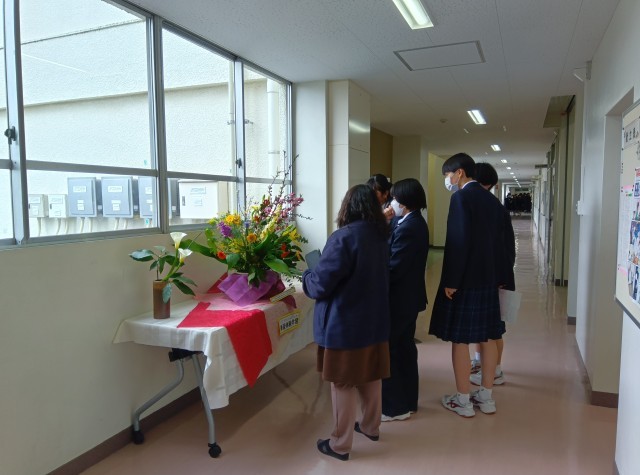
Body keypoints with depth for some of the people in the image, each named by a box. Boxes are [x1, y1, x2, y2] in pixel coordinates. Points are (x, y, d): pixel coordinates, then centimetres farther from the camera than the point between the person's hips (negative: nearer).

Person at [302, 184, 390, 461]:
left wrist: (304, 278, 2)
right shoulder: (380, 237, 2)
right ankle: (371, 426, 40)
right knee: (371, 377, 21)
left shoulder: (343, 238, -21)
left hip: (345, 324, -7)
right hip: (375, 321, 7)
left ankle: (340, 444, 21)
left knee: (344, 383, 7)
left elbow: (321, 284, -20)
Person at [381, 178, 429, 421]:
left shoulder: (408, 228, -24)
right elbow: (389, 248, 7)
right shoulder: (413, 222, 10)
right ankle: (407, 401, 30)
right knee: (404, 348, 17)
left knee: (386, 349, 1)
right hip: (408, 297, 10)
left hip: (399, 299, -10)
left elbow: (394, 267, -25)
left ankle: (395, 406, 12)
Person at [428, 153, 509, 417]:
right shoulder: (492, 200, 10)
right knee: (488, 337, 12)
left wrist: (451, 281, -15)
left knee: (459, 339, 1)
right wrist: (498, 278, 19)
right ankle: (486, 397, 23)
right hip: (488, 279, 8)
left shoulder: (461, 198, -13)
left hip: (465, 280, -8)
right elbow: (499, 242, 13)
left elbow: (458, 242, -19)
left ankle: (463, 401, 10)